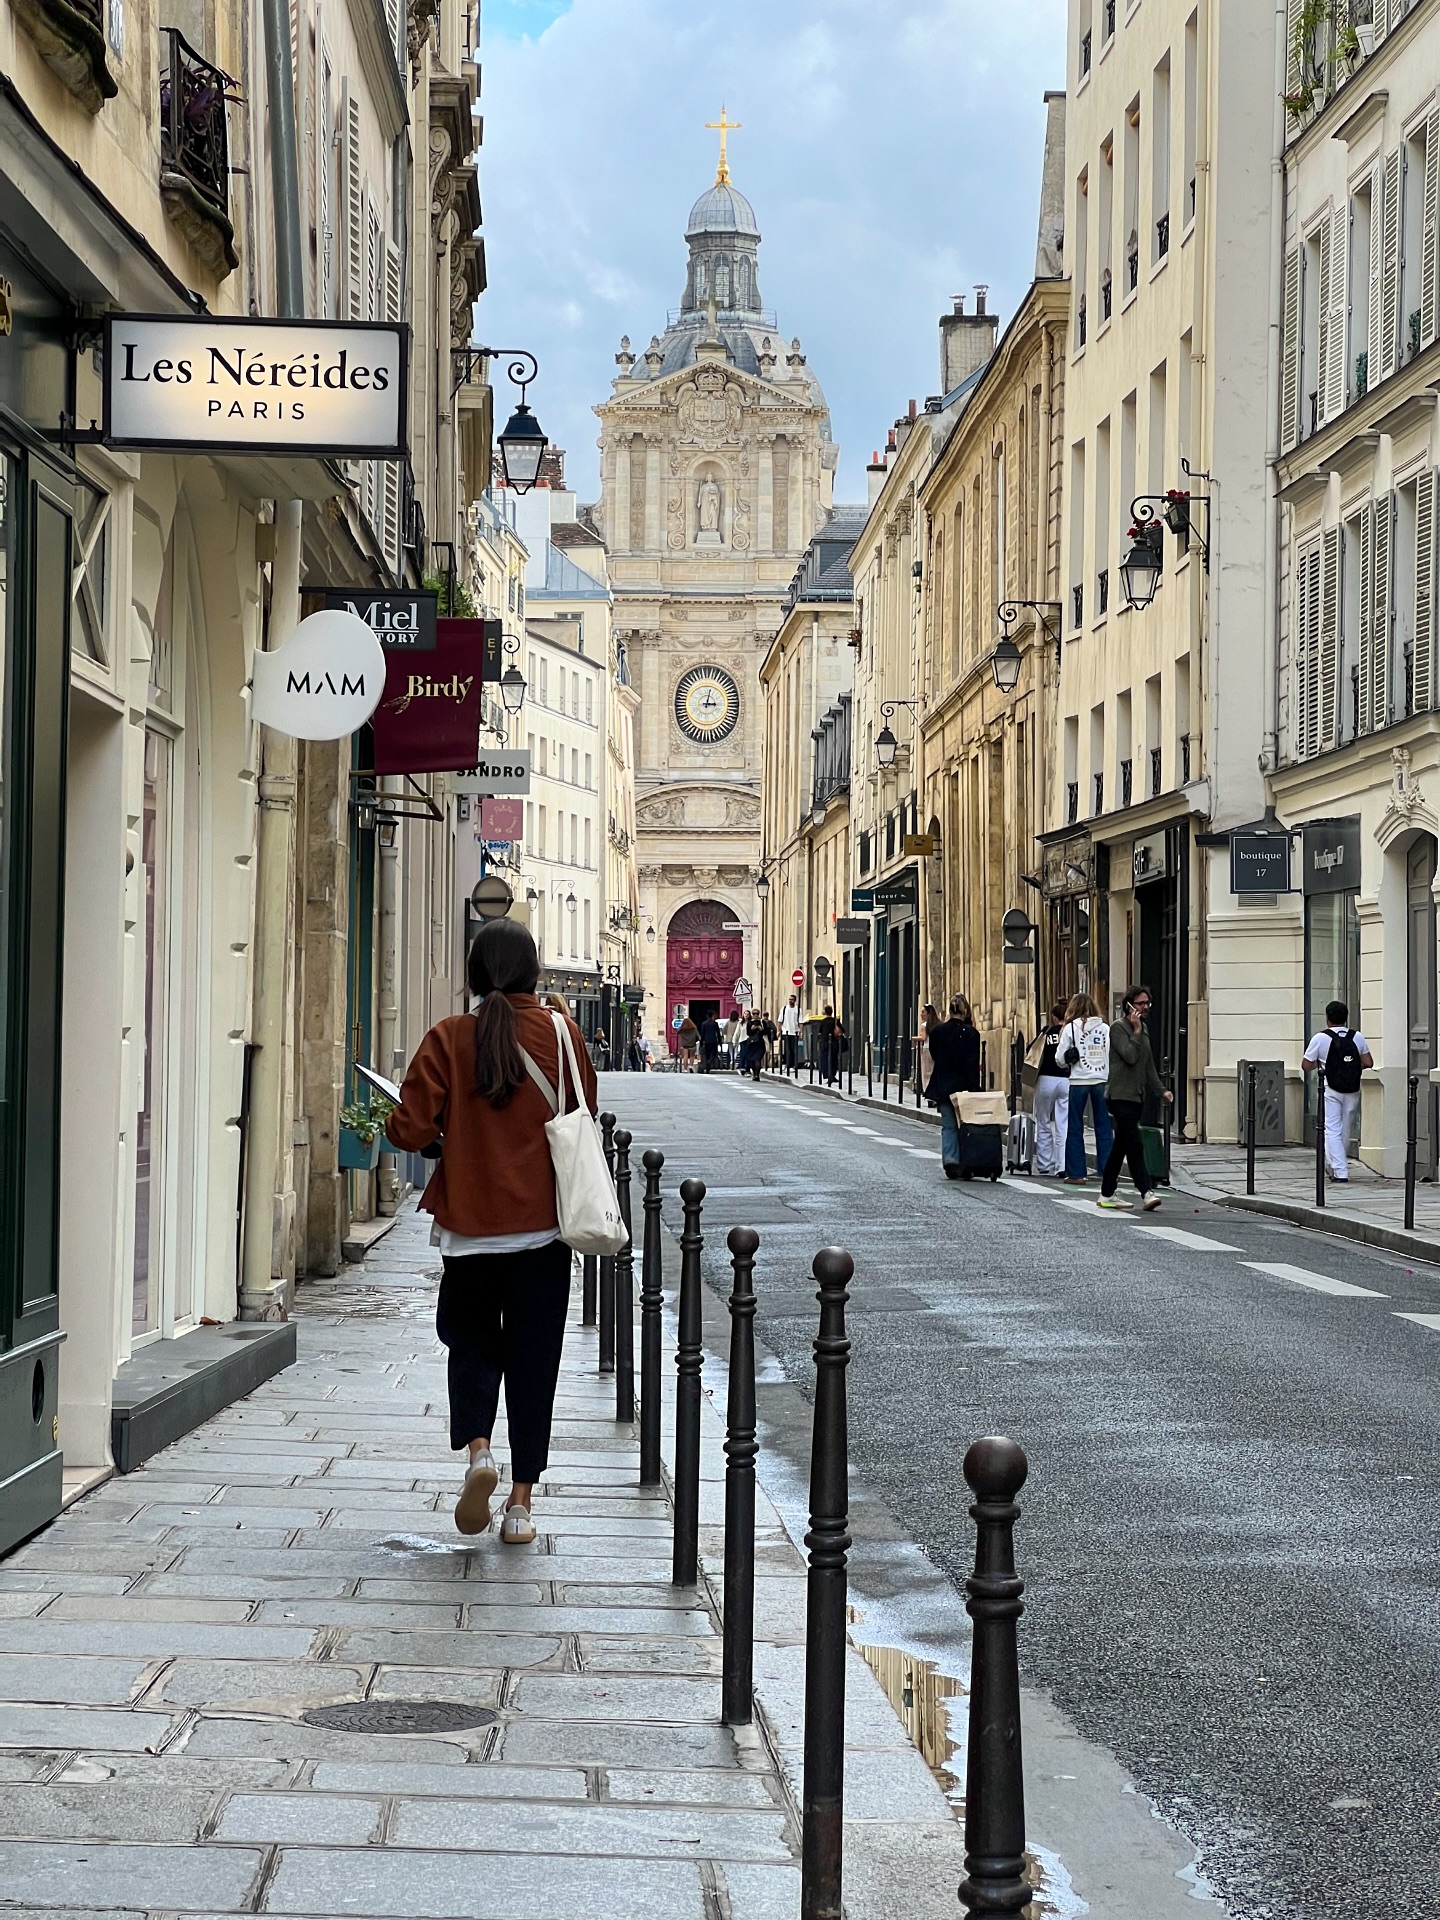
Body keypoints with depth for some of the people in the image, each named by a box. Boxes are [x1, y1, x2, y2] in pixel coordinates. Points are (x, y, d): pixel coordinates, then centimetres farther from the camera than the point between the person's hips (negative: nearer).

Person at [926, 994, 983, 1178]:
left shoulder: (937, 1031, -1)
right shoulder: (971, 1033, -10)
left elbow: (934, 1057, 8)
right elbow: (973, 1064, -12)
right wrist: (974, 1089, -11)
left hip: (943, 1087, 2)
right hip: (964, 1086, -2)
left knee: (948, 1125, 7)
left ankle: (950, 1160, -9)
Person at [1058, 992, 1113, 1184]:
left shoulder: (1070, 1028, -2)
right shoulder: (1105, 1029, 3)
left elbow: (1060, 1059, -1)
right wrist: (1111, 1079, 11)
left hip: (1079, 1081, -2)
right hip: (1102, 1081, 2)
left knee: (1075, 1129, 6)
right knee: (1104, 1128, 7)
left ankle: (1076, 1173, 5)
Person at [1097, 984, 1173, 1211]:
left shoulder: (1142, 1029, 19)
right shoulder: (1119, 1028, -8)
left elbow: (1149, 1065, 24)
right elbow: (1130, 1056, -20)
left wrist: (1160, 1090, 18)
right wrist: (1136, 1031, -16)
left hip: (1136, 1097, 9)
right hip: (1121, 1096, -9)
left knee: (1120, 1147, 11)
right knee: (1135, 1146, -15)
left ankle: (1107, 1195, 16)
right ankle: (1146, 1193, -21)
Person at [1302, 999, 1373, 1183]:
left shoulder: (1321, 1038, -8)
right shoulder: (1357, 1037, 2)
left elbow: (1306, 1066, -5)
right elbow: (1368, 1063, 3)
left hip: (1330, 1091, -4)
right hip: (1352, 1091, 4)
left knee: (1332, 1131, -2)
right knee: (1345, 1131, 16)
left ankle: (1340, 1171, -12)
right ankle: (1335, 1166, 29)